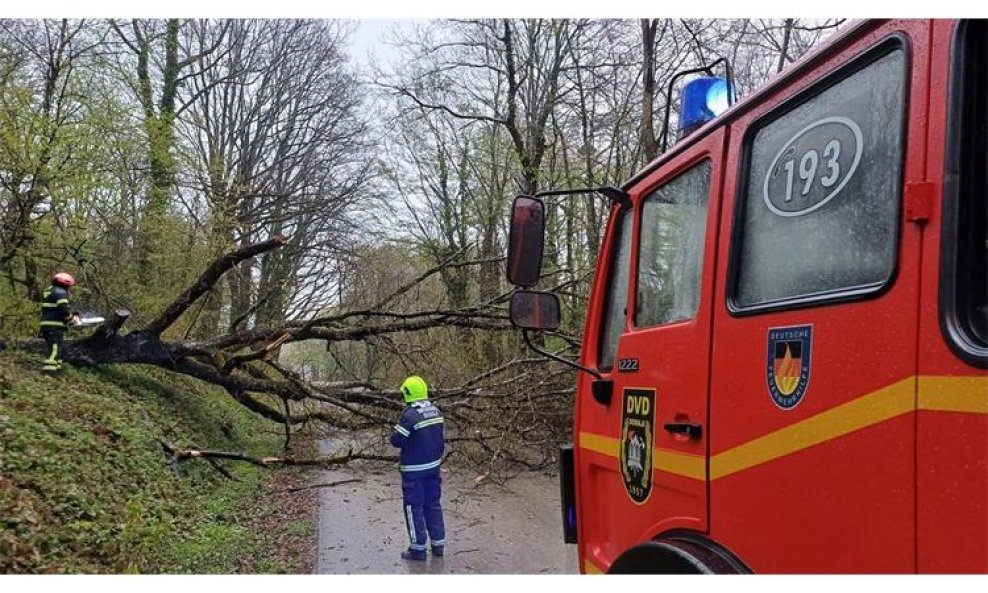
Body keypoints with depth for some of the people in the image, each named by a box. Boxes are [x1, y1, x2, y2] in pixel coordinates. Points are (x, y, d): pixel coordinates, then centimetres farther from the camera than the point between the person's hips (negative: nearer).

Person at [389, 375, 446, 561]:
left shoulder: (410, 415, -21)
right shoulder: (436, 411, 2)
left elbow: (396, 440, -17)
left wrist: (396, 430, 2)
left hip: (414, 470, -7)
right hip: (433, 466, 7)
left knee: (414, 507, 5)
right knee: (433, 504, 16)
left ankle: (418, 548, 10)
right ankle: (438, 543, 21)